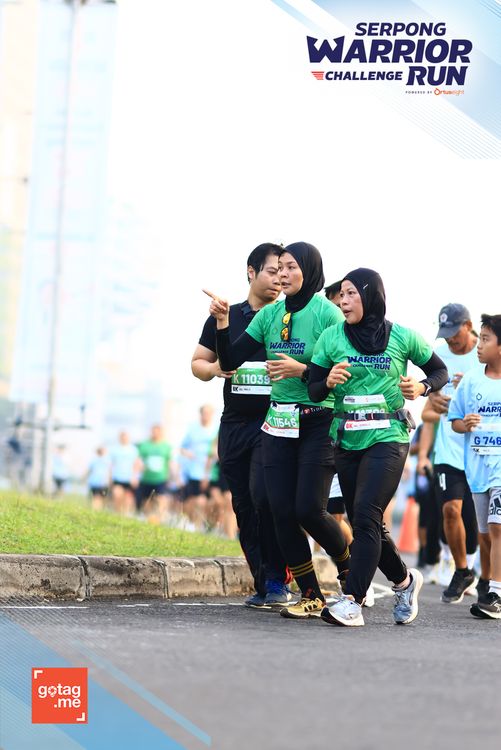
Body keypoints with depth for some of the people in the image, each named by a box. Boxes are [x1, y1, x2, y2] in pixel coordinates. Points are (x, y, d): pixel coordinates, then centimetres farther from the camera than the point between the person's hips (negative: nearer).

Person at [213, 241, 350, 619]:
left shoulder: (327, 314, -8)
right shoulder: (270, 314, 8)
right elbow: (230, 361, 7)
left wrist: (301, 369, -23)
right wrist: (222, 324, -7)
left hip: (319, 423, -6)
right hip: (279, 424, 6)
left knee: (309, 508, -12)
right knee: (282, 513, 0)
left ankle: (349, 565, 17)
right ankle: (311, 596, 9)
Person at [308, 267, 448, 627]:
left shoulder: (402, 337, 0)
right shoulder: (331, 338, 4)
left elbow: (440, 371, 12)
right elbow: (314, 392, 4)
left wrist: (422, 387, -8)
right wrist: (329, 381, -17)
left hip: (388, 438, -4)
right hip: (347, 439, 4)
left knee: (366, 515, -17)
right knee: (368, 524, 9)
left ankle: (352, 602, -20)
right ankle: (404, 581, 33)